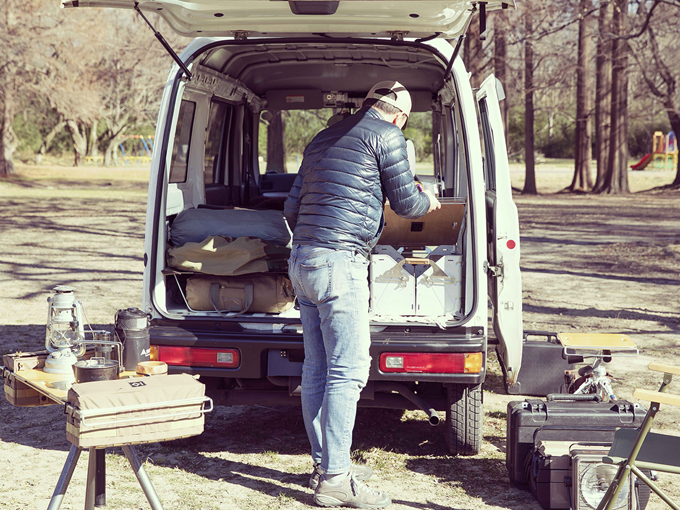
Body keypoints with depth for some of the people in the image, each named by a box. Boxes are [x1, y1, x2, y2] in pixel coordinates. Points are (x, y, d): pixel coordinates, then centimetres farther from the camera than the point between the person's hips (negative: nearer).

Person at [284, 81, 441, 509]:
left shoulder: (324, 139, 22)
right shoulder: (387, 136, -1)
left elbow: (292, 209, 24)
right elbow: (405, 203, 3)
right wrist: (429, 202, 25)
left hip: (302, 261, 9)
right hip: (340, 263, -9)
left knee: (317, 369, 12)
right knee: (348, 371, -7)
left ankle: (326, 463, 20)